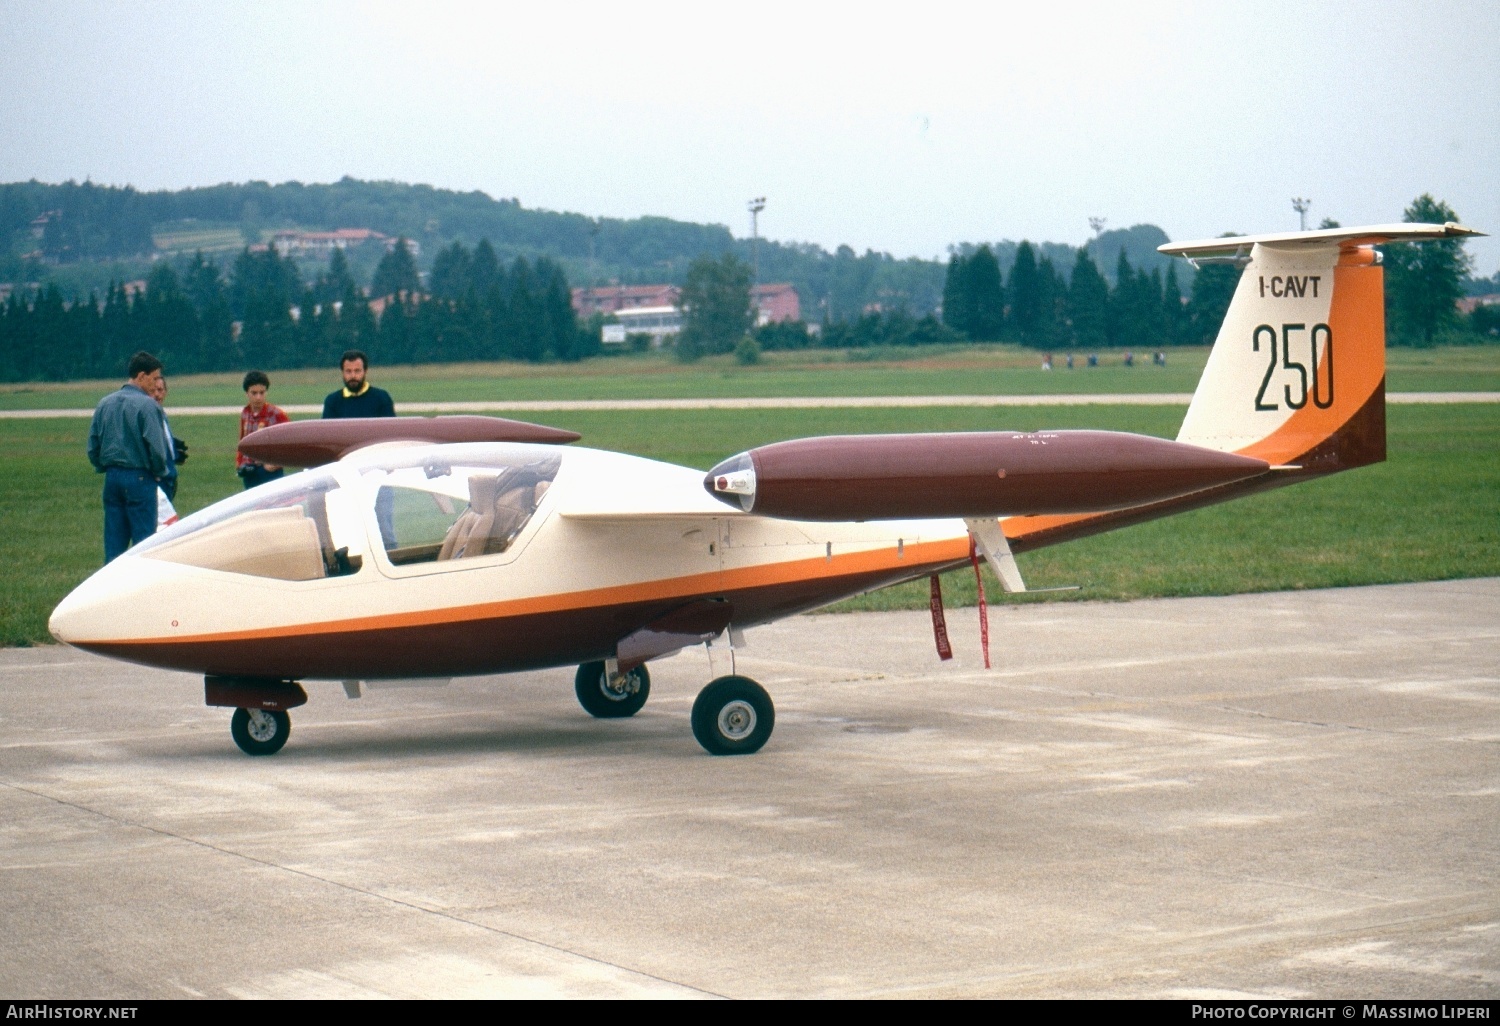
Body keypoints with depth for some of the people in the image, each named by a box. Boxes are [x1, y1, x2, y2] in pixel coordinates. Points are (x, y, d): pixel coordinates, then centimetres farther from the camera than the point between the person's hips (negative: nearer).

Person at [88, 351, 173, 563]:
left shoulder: (104, 404, 8)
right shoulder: (147, 405, -13)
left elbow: (92, 446, 11)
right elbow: (156, 448, -16)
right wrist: (160, 473, 0)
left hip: (112, 478, 6)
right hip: (139, 478, -6)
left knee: (114, 540, 10)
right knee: (144, 539, -2)